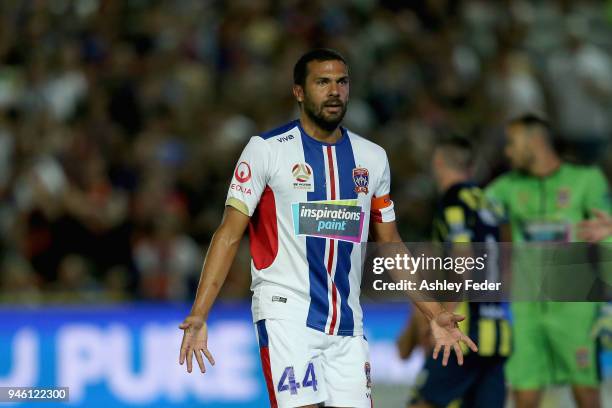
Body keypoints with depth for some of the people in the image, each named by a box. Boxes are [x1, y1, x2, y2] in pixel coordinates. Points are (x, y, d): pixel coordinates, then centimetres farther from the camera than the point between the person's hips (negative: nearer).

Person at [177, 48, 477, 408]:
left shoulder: (373, 158, 12)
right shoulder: (266, 149, -2)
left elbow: (390, 244, 20)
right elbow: (230, 234, -3)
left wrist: (435, 315, 15)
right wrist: (198, 316, -12)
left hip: (347, 323, 5)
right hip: (286, 313, -5)